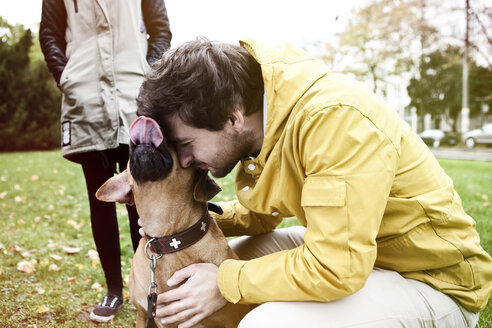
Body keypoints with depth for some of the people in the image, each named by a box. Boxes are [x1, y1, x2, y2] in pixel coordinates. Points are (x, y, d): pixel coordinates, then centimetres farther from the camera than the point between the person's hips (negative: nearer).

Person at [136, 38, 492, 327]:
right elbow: (260, 215, 10)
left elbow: (335, 267, -32)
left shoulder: (334, 118, -30)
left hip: (434, 284, -8)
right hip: (346, 252, 8)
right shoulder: (262, 118, -3)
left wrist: (225, 284, -20)